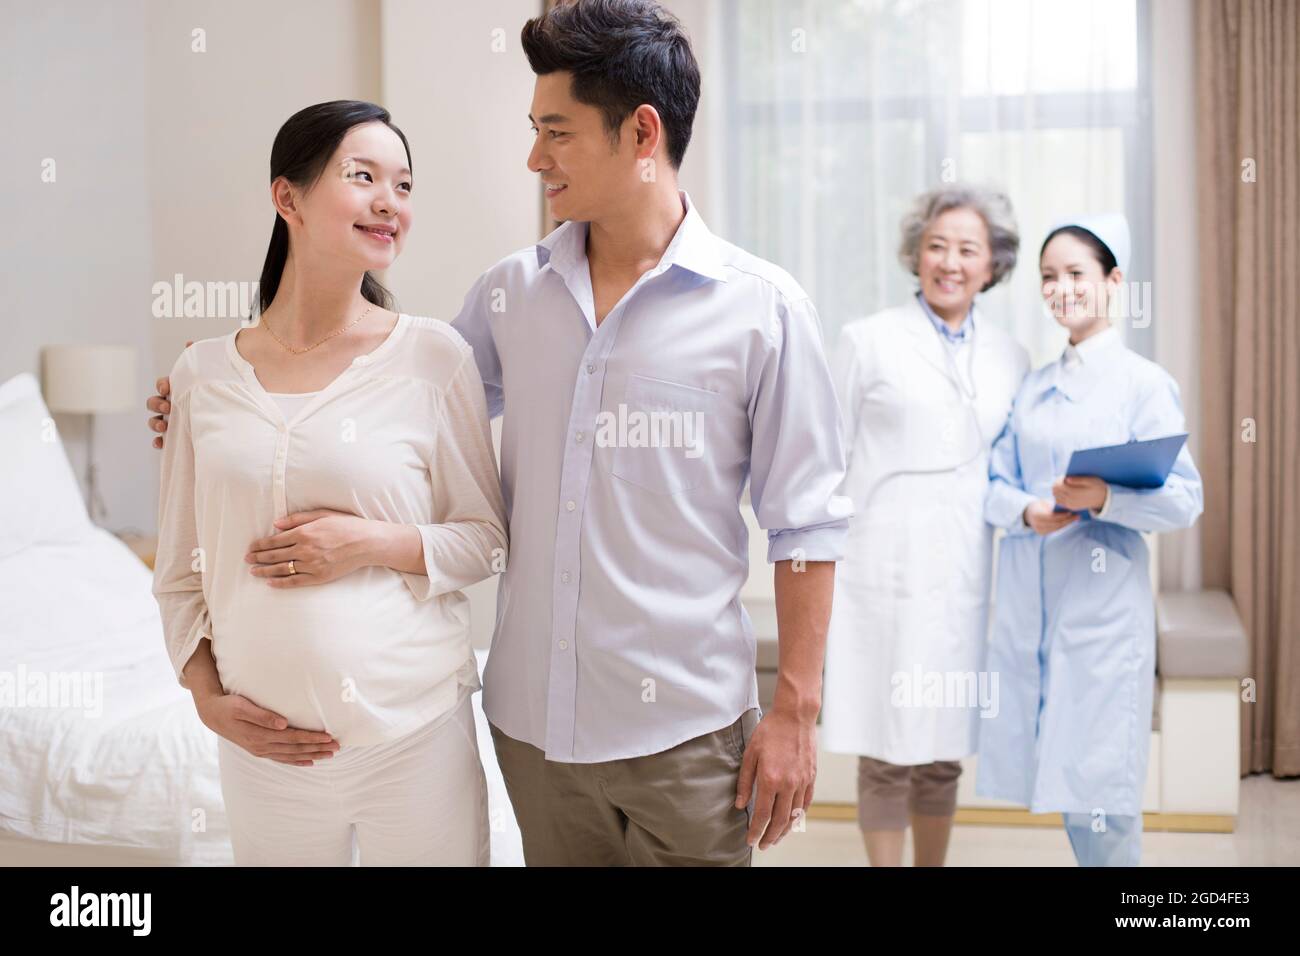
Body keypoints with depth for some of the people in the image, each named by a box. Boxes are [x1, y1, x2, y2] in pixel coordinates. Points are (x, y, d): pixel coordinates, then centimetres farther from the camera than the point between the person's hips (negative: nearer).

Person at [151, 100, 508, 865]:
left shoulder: (434, 356, -5)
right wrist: (209, 697, -2)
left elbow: (488, 538, 1)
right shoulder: (204, 373, 2)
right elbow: (180, 571, 9)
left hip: (417, 735, -1)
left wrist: (374, 542, -14)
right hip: (265, 746, 2)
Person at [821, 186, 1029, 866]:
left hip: (968, 578, 3)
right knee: (886, 755, 0)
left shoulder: (1009, 358, 12)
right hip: (886, 574, -3)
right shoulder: (868, 341, 2)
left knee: (945, 752, 11)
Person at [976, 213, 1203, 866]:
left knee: (1098, 777, -2)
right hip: (1029, 600, 5)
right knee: (1055, 775, 8)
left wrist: (1105, 498, -25)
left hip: (1102, 605, -5)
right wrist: (1027, 511, -12)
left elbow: (1183, 500, -8)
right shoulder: (1032, 389, 13)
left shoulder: (1143, 383, -3)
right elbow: (996, 482, 9)